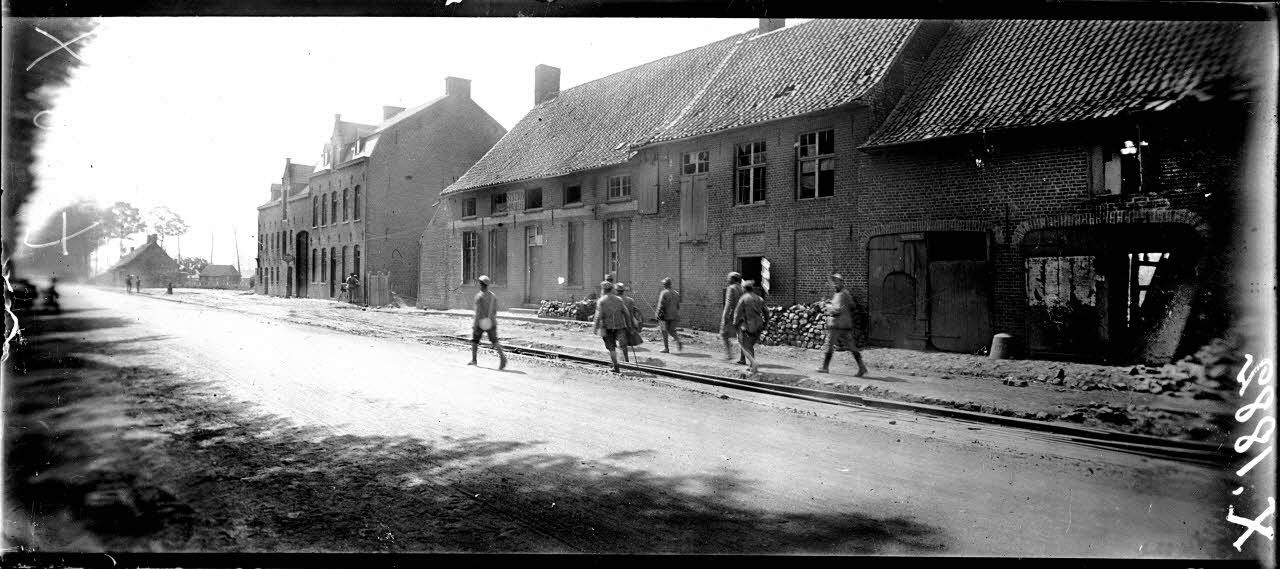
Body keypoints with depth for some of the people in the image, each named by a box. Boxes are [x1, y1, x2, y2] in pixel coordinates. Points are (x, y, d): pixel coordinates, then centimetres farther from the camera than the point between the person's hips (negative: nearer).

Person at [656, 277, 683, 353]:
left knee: (664, 332, 5)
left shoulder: (663, 293, -12)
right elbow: (678, 306, 14)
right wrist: (677, 316, 20)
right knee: (671, 331, 17)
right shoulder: (676, 293, 9)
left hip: (665, 316, -6)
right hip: (674, 316, 6)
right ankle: (678, 341, -7)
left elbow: (660, 306, -14)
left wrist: (658, 315, -8)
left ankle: (666, 348, 7)